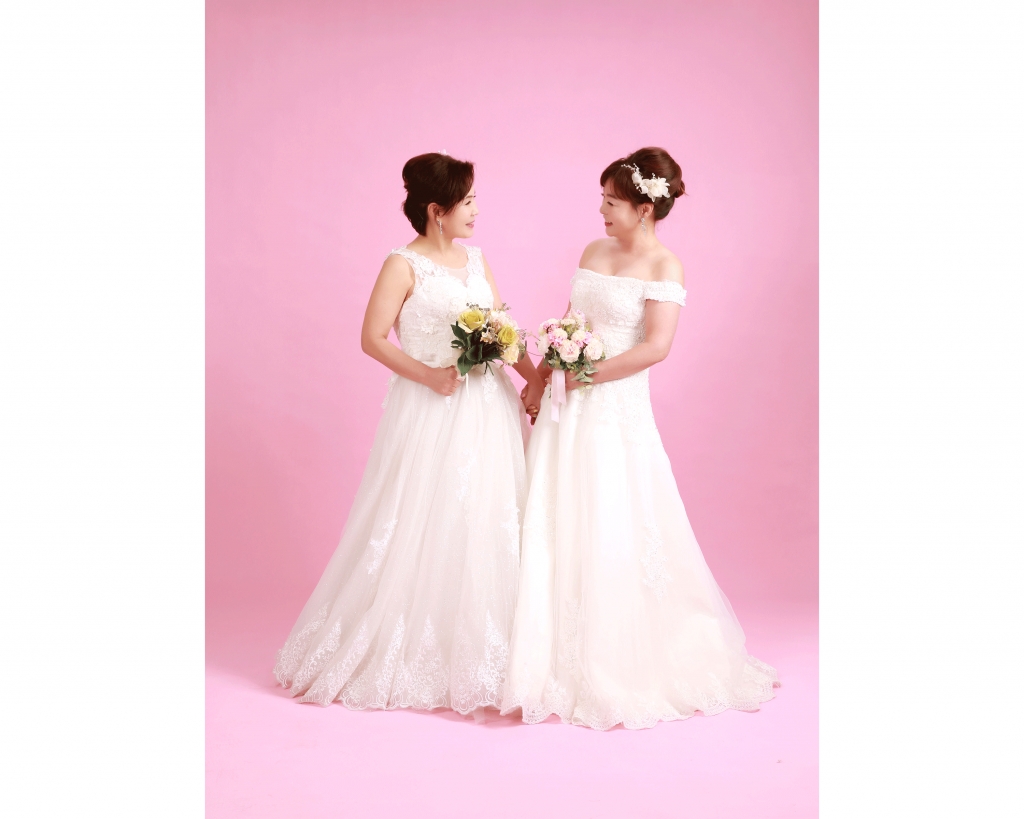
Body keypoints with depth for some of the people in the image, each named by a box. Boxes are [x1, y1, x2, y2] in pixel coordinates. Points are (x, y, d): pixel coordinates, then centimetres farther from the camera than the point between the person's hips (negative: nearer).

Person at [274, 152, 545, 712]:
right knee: (422, 528, 0)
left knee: (487, 522, 10)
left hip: (486, 408, 7)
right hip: (431, 412, -7)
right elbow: (372, 338, -12)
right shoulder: (404, 265, -8)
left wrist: (534, 377, -2)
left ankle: (475, 650, 24)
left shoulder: (475, 259, 12)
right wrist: (429, 376, -19)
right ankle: (412, 649, 15)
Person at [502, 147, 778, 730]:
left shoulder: (664, 266, -9)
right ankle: (557, 658, 23)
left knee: (612, 538, -1)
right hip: (567, 411, 7)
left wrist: (585, 376, -15)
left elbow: (656, 346, -18)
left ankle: (614, 669, 15)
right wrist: (540, 378, 11)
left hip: (616, 413, -7)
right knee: (555, 533, 10)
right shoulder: (594, 252, 12)